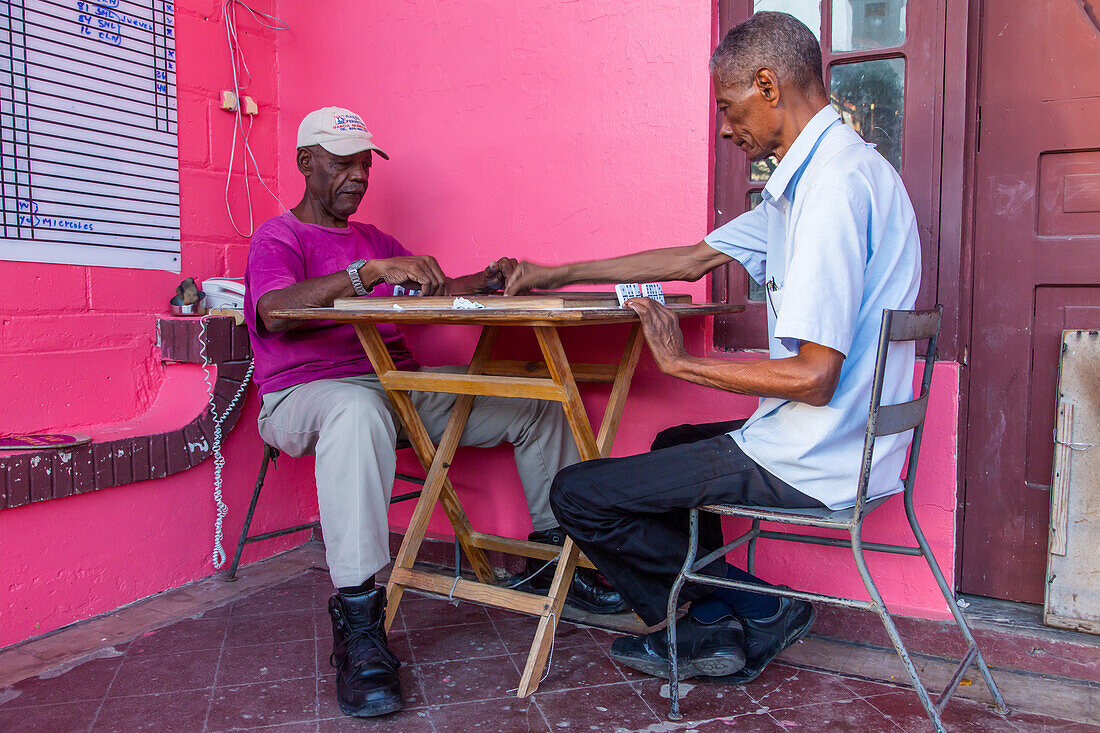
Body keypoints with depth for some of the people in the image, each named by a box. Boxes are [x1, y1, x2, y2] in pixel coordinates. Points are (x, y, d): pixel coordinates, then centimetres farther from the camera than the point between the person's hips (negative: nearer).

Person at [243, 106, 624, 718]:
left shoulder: (375, 240, 25)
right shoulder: (279, 237, 3)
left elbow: (436, 290, 15)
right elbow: (275, 311, -20)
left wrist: (489, 281, -7)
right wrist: (371, 272, -31)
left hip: (400, 387, 7)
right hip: (308, 393, -7)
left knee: (537, 403, 0)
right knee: (359, 411, -44)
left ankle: (554, 554, 10)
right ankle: (358, 629, -42)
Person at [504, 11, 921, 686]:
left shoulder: (836, 181, -21)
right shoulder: (813, 178, 12)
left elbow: (813, 376, -26)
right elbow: (694, 258, 17)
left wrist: (682, 361, -11)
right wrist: (559, 275, 19)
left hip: (814, 465, -10)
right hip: (840, 446, 10)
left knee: (577, 495, -3)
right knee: (674, 446, 32)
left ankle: (762, 609, 9)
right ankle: (720, 632, 23)